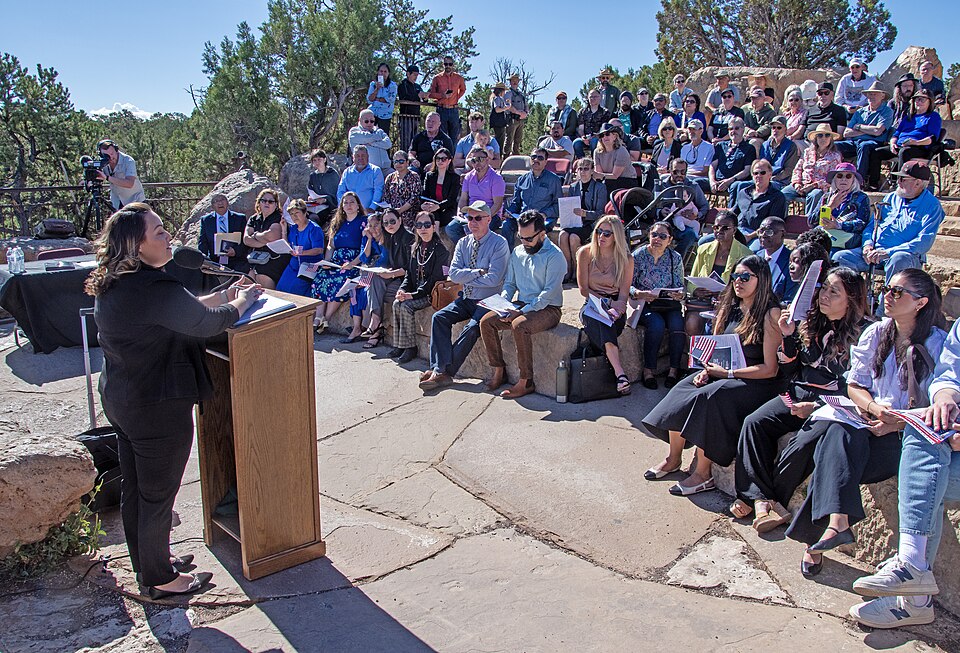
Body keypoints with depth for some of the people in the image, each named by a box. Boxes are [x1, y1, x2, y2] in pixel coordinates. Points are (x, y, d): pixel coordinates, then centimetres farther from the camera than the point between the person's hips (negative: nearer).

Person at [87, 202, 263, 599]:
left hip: (119, 399, 9)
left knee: (134, 488, 22)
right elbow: (206, 324, -18)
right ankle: (161, 579, 25)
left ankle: (147, 560, 42)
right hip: (158, 408, -9)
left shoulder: (112, 285, 3)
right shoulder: (154, 289, -27)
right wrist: (240, 302, 0)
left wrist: (220, 297, 8)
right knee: (158, 495, 7)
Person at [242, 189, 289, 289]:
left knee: (263, 276, -21)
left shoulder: (278, 218, 1)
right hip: (256, 258, 5)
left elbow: (273, 236, -16)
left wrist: (256, 235, 1)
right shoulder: (253, 219, 17)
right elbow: (246, 239, 4)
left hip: (275, 258, -5)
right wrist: (265, 242, -10)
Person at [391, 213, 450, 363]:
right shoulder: (414, 249, 13)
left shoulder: (440, 250, -10)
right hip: (416, 292, 6)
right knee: (397, 303, -20)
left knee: (406, 306, -26)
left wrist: (413, 295, -22)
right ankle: (399, 345, -14)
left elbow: (435, 279, -16)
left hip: (432, 294, -6)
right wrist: (403, 289, -7)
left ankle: (410, 347, -16)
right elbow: (409, 274, 15)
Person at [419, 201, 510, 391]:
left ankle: (443, 372, -22)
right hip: (466, 298, 6)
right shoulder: (463, 243, 10)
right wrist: (478, 272, -13)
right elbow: (454, 274, -1)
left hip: (487, 301, -6)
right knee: (439, 317, -16)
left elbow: (494, 279, -17)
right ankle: (439, 368, -22)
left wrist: (466, 278, -8)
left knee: (472, 328, -28)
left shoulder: (499, 244, -8)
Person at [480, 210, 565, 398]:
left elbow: (549, 293, -18)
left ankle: (526, 382, -24)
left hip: (547, 309, -7)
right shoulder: (517, 252, 12)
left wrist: (522, 311, -24)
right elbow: (509, 283, 19)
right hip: (519, 305, 7)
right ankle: (499, 371, -3)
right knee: (486, 322, -14)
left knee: (519, 326, -35)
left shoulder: (554, 256, -11)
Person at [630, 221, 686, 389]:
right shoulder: (638, 255, -3)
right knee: (657, 325, -32)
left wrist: (680, 294, -19)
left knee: (678, 325, -28)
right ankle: (649, 370, -18)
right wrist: (639, 294, -26)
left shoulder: (676, 258, 4)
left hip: (669, 304, 2)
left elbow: (680, 286, 5)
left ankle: (674, 370, -13)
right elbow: (628, 285, -4)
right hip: (644, 304, -2)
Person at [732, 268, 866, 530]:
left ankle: (759, 499, -14)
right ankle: (763, 500, -23)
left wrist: (817, 407, -18)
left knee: (802, 443, -32)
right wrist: (788, 336, 1)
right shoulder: (810, 325, 12)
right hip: (798, 394, 6)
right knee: (754, 422, -19)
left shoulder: (859, 336, -5)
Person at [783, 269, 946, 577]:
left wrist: (896, 424, -17)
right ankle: (837, 522, -50)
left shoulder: (938, 344, 0)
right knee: (842, 434, -35)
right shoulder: (875, 333, 12)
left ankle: (813, 537, -27)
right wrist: (874, 407, -11)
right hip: (865, 420, 3)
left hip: (906, 434, -3)